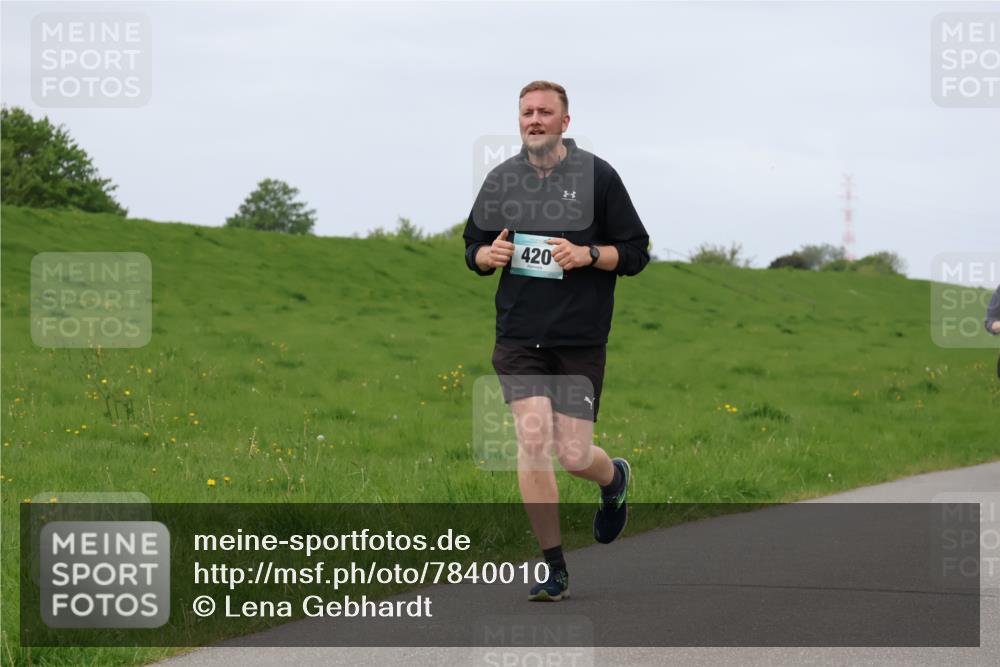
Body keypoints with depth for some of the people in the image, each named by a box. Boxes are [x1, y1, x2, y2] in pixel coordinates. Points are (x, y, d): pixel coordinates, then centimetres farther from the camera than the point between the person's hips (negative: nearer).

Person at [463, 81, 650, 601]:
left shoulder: (598, 176, -1)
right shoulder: (501, 179, 7)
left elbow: (636, 253, 1)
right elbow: (472, 246, 18)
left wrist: (588, 254, -17)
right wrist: (488, 254, -5)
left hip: (581, 338, -2)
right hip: (519, 334, 2)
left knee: (573, 455, -3)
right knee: (533, 437, -14)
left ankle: (615, 479, 37)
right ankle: (554, 569, -3)